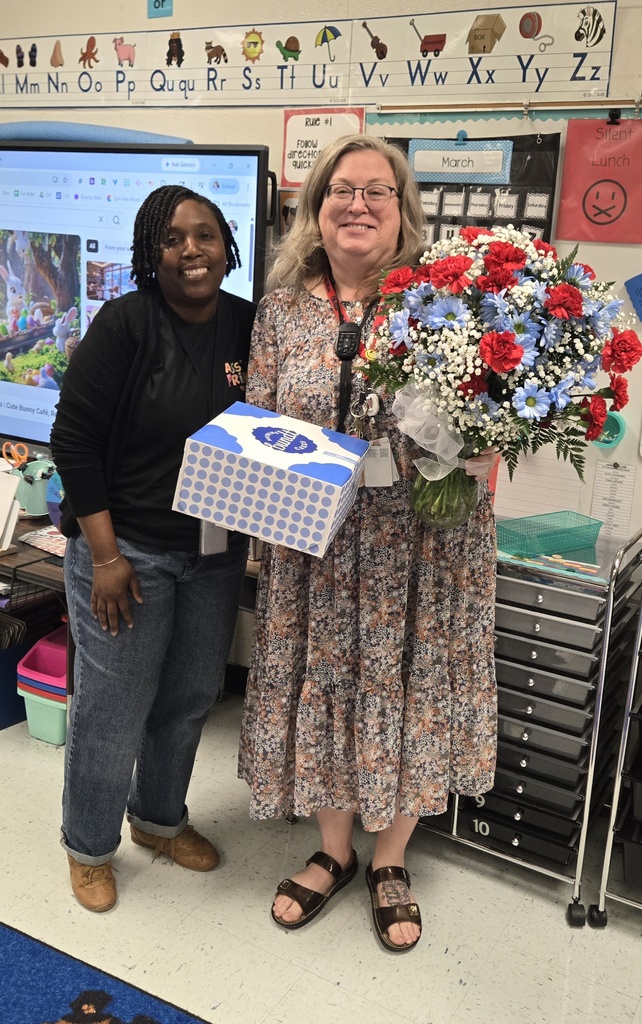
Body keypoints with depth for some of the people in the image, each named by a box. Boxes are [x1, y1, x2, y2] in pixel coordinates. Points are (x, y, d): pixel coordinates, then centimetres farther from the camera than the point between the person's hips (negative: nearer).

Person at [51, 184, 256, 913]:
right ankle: (89, 847, 30)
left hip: (217, 555, 5)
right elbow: (74, 439, -13)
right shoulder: (126, 324, -14)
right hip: (128, 550, -5)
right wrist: (104, 556, -16)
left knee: (190, 699, 18)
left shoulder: (250, 326, 0)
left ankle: (159, 818, 43)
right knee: (113, 708, 5)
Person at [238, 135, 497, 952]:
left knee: (406, 691, 11)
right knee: (322, 686, 13)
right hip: (315, 548, 2)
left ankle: (389, 862, 36)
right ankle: (333, 852, 39)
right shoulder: (282, 306, 2)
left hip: (417, 548, -1)